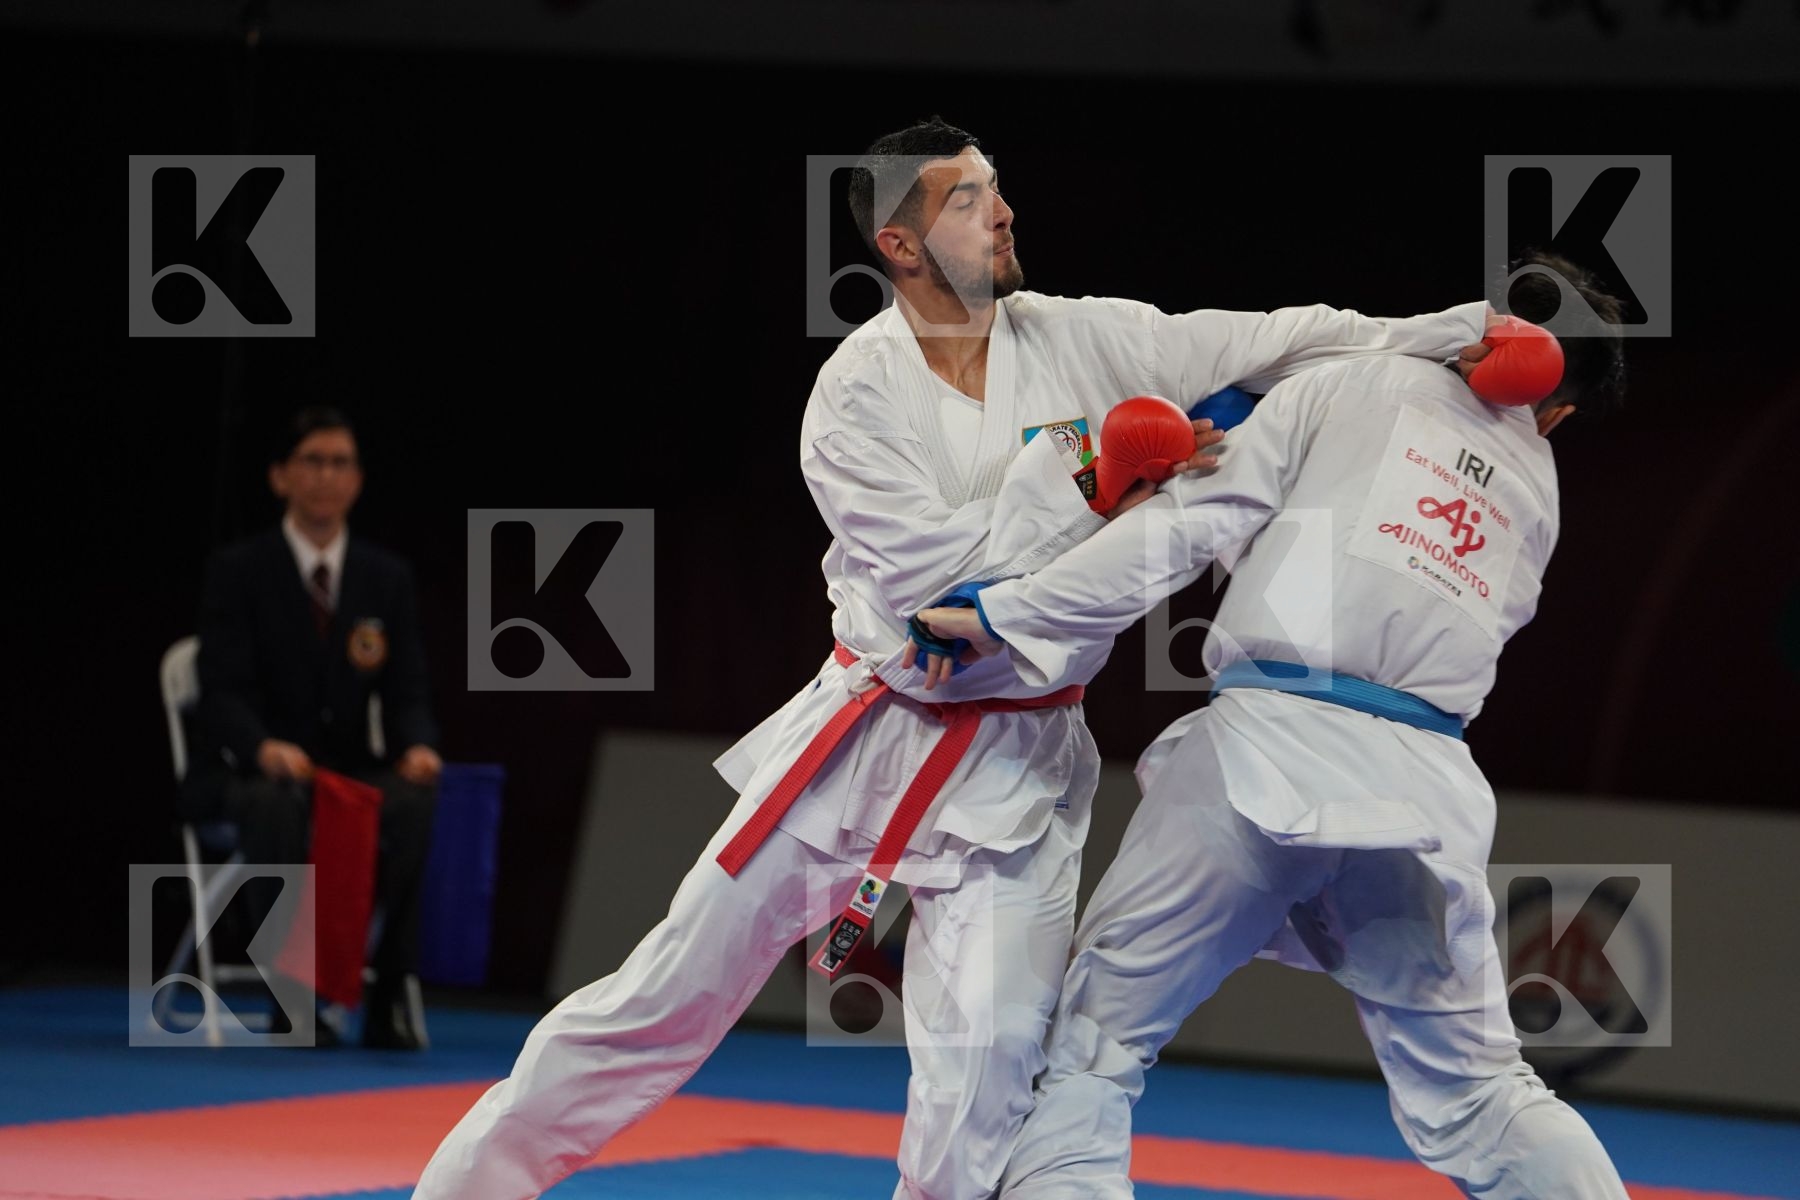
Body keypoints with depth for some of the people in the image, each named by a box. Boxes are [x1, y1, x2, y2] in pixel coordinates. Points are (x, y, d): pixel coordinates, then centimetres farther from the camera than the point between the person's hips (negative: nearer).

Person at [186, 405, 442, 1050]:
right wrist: (266, 748, -34)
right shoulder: (238, 571, -2)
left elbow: (407, 692, 4)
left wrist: (417, 747, -21)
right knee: (281, 802, -40)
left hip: (350, 771, 3)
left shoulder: (388, 578, 9)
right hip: (246, 772, -3)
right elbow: (223, 692, -11)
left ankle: (392, 990, -29)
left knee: (415, 800, -32)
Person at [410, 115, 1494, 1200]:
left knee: (986, 1084, -10)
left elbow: (1273, 340, -6)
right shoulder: (856, 397, -10)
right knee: (671, 995, 7)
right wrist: (1081, 479, -20)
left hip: (1017, 770, 1)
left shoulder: (1080, 339, -4)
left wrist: (1471, 332, -13)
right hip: (871, 733, -1)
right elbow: (926, 572, -19)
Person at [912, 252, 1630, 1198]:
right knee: (1475, 1090, 17)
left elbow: (1191, 525, 1)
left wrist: (1002, 617, 3)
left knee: (1097, 1039, 6)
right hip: (1422, 790, 4)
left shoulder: (1347, 387, 9)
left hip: (1269, 750, -4)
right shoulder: (1535, 493, 22)